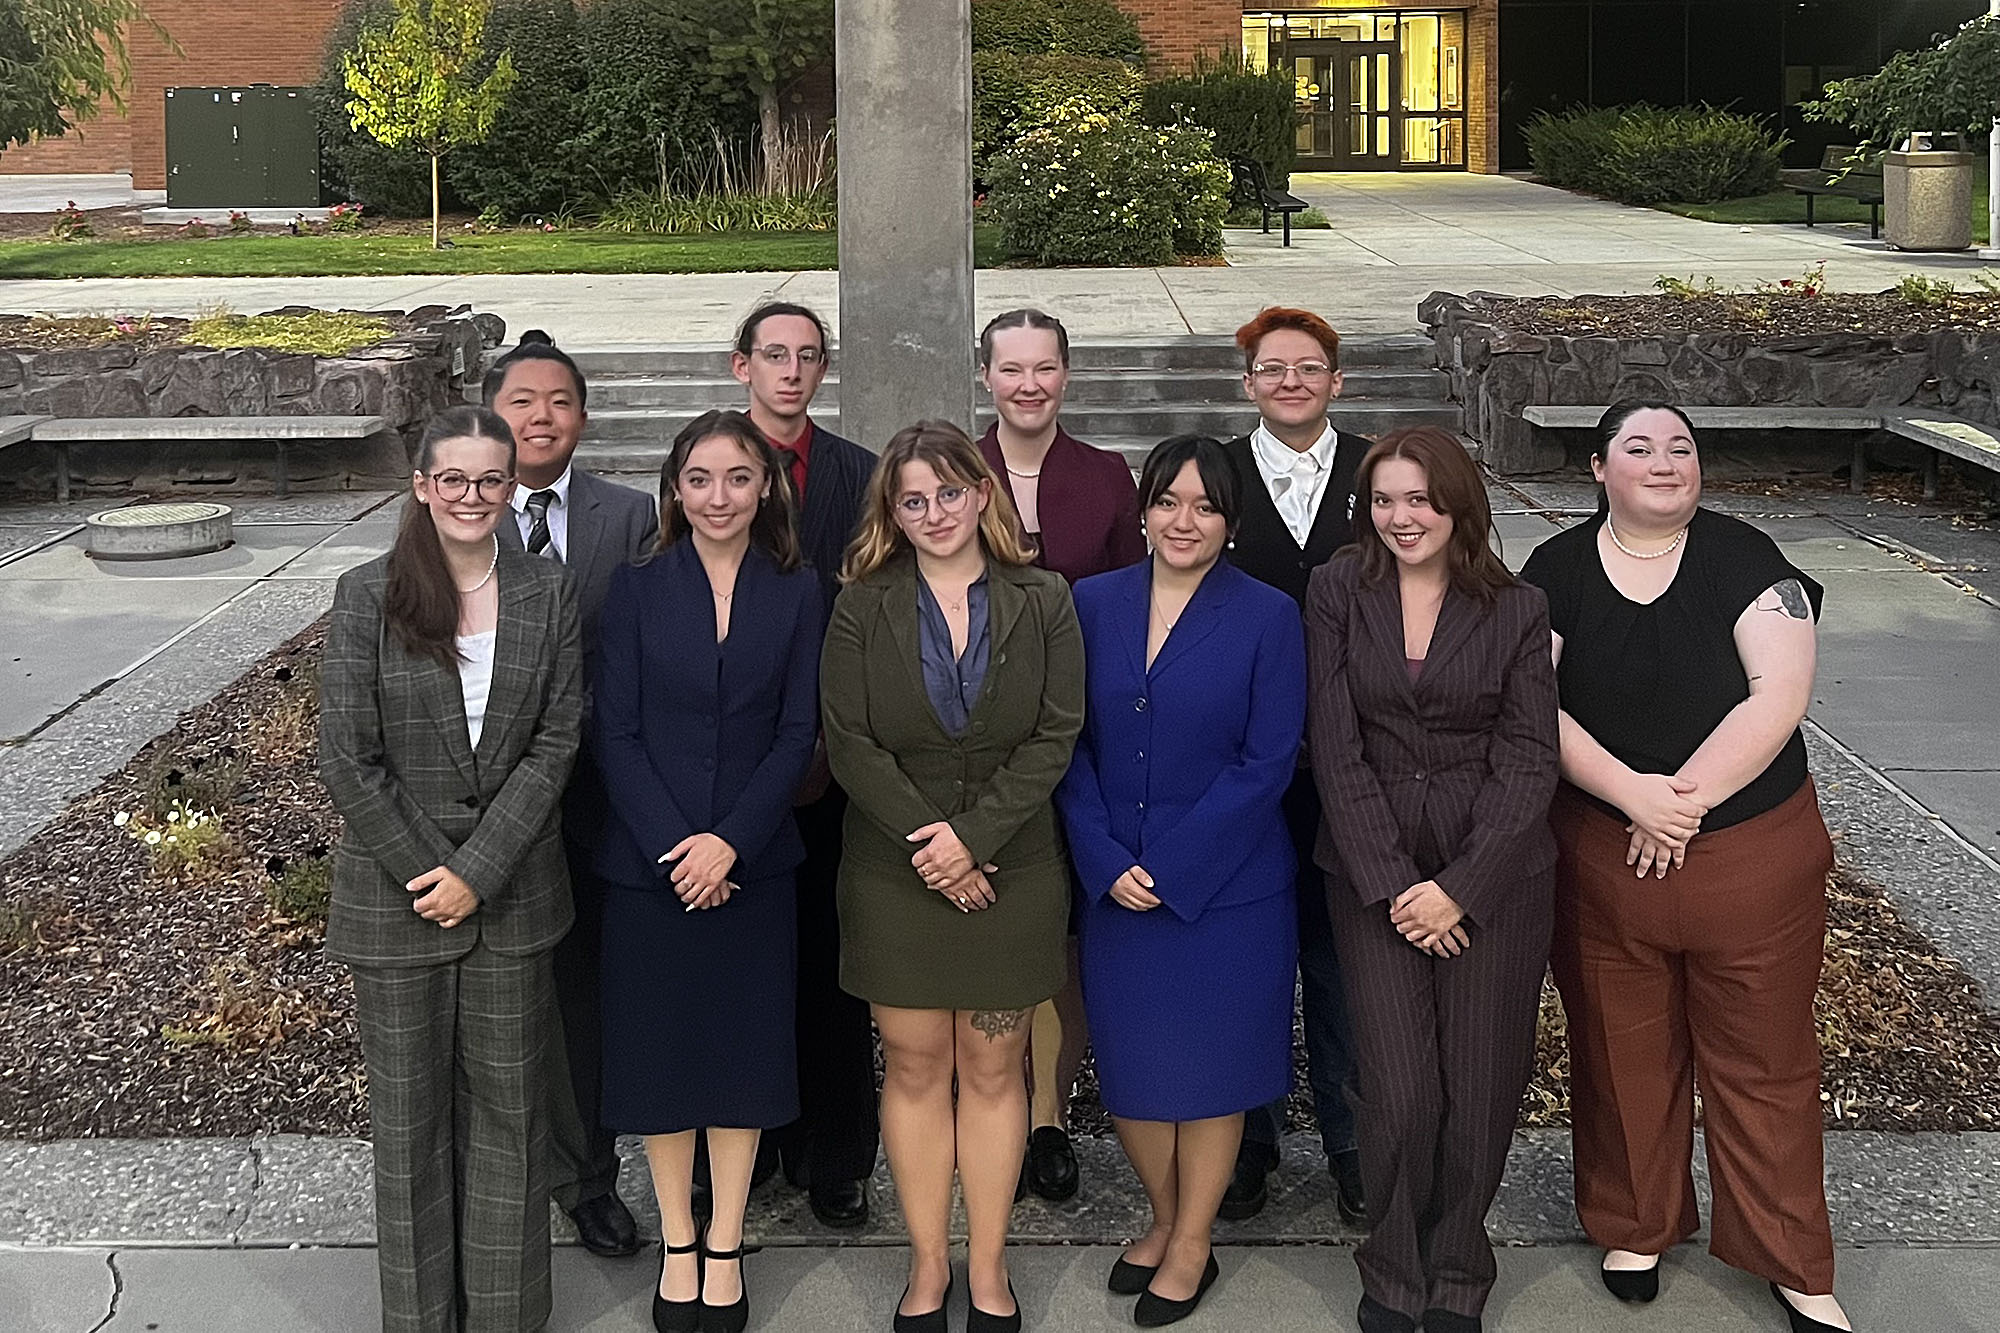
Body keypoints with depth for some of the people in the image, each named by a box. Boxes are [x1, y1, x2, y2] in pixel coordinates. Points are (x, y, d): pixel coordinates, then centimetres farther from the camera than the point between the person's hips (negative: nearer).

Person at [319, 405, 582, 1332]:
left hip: (514, 896, 1)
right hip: (393, 896, -1)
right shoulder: (367, 596, -5)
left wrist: (478, 872, -11)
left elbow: (555, 744, -4)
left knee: (508, 1105, 10)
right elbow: (348, 760, -7)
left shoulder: (546, 596, 1)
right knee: (408, 1113, 10)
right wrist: (427, 874, -10)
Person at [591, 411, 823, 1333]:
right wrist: (672, 847, -14)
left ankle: (724, 1248, 21)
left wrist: (730, 841, -13)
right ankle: (677, 1245, 23)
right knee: (660, 1048, 7)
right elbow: (615, 731, -4)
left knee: (743, 1048, 7)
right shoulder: (637, 590, -1)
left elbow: (798, 732, -3)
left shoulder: (794, 594, 1)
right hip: (648, 863, 0)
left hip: (753, 861, 1)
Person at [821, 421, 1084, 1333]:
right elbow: (848, 742, -5)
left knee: (993, 1069, 7)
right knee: (914, 1067, 6)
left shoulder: (1043, 602, 1)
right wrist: (925, 842, -14)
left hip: (1010, 871, 0)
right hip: (895, 875, 0)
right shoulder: (863, 607, 1)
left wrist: (972, 834, -15)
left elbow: (1055, 736, -5)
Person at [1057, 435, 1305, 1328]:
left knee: (1209, 1064, 8)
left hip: (1225, 887, -3)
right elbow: (1070, 747, 1)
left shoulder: (1267, 617, -6)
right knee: (1129, 1060, 11)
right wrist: (1107, 864, -10)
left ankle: (1192, 1245, 25)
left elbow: (1268, 763, -9)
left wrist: (1170, 869, -14)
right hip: (1113, 886, 3)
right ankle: (1164, 1217, 34)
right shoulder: (1093, 605, 2)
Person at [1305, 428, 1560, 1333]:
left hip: (1493, 875, 0)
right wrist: (1390, 883, -10)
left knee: (1481, 1087, 5)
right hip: (1374, 875, 0)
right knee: (1397, 1091, -3)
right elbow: (1336, 749, -3)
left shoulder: (1517, 610, 1)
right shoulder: (1337, 593, 1)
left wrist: (1461, 886, -12)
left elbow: (1527, 760, -3)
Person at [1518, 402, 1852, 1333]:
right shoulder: (1556, 572, -1)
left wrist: (1689, 796, -20)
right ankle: (1636, 1227, 35)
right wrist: (1633, 794, -20)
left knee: (1763, 1062, 9)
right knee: (1622, 1054, 14)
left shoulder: (1745, 559, -5)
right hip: (1601, 859, 1)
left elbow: (1780, 691, -14)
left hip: (1753, 860, -1)